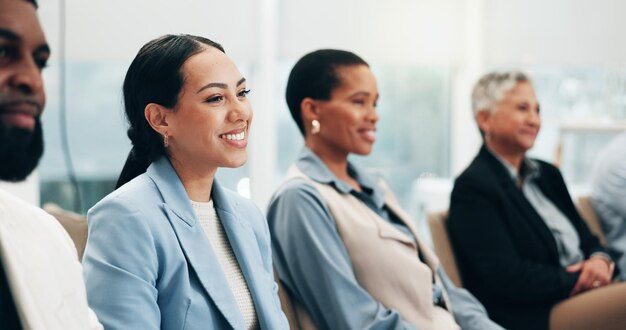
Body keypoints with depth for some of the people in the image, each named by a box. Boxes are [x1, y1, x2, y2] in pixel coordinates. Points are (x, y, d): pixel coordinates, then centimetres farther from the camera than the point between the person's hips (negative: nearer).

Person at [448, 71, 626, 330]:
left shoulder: (547, 174, 22)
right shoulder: (472, 188, -6)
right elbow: (507, 278, -13)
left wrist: (600, 260, -3)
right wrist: (582, 279, -10)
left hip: (586, 291, 8)